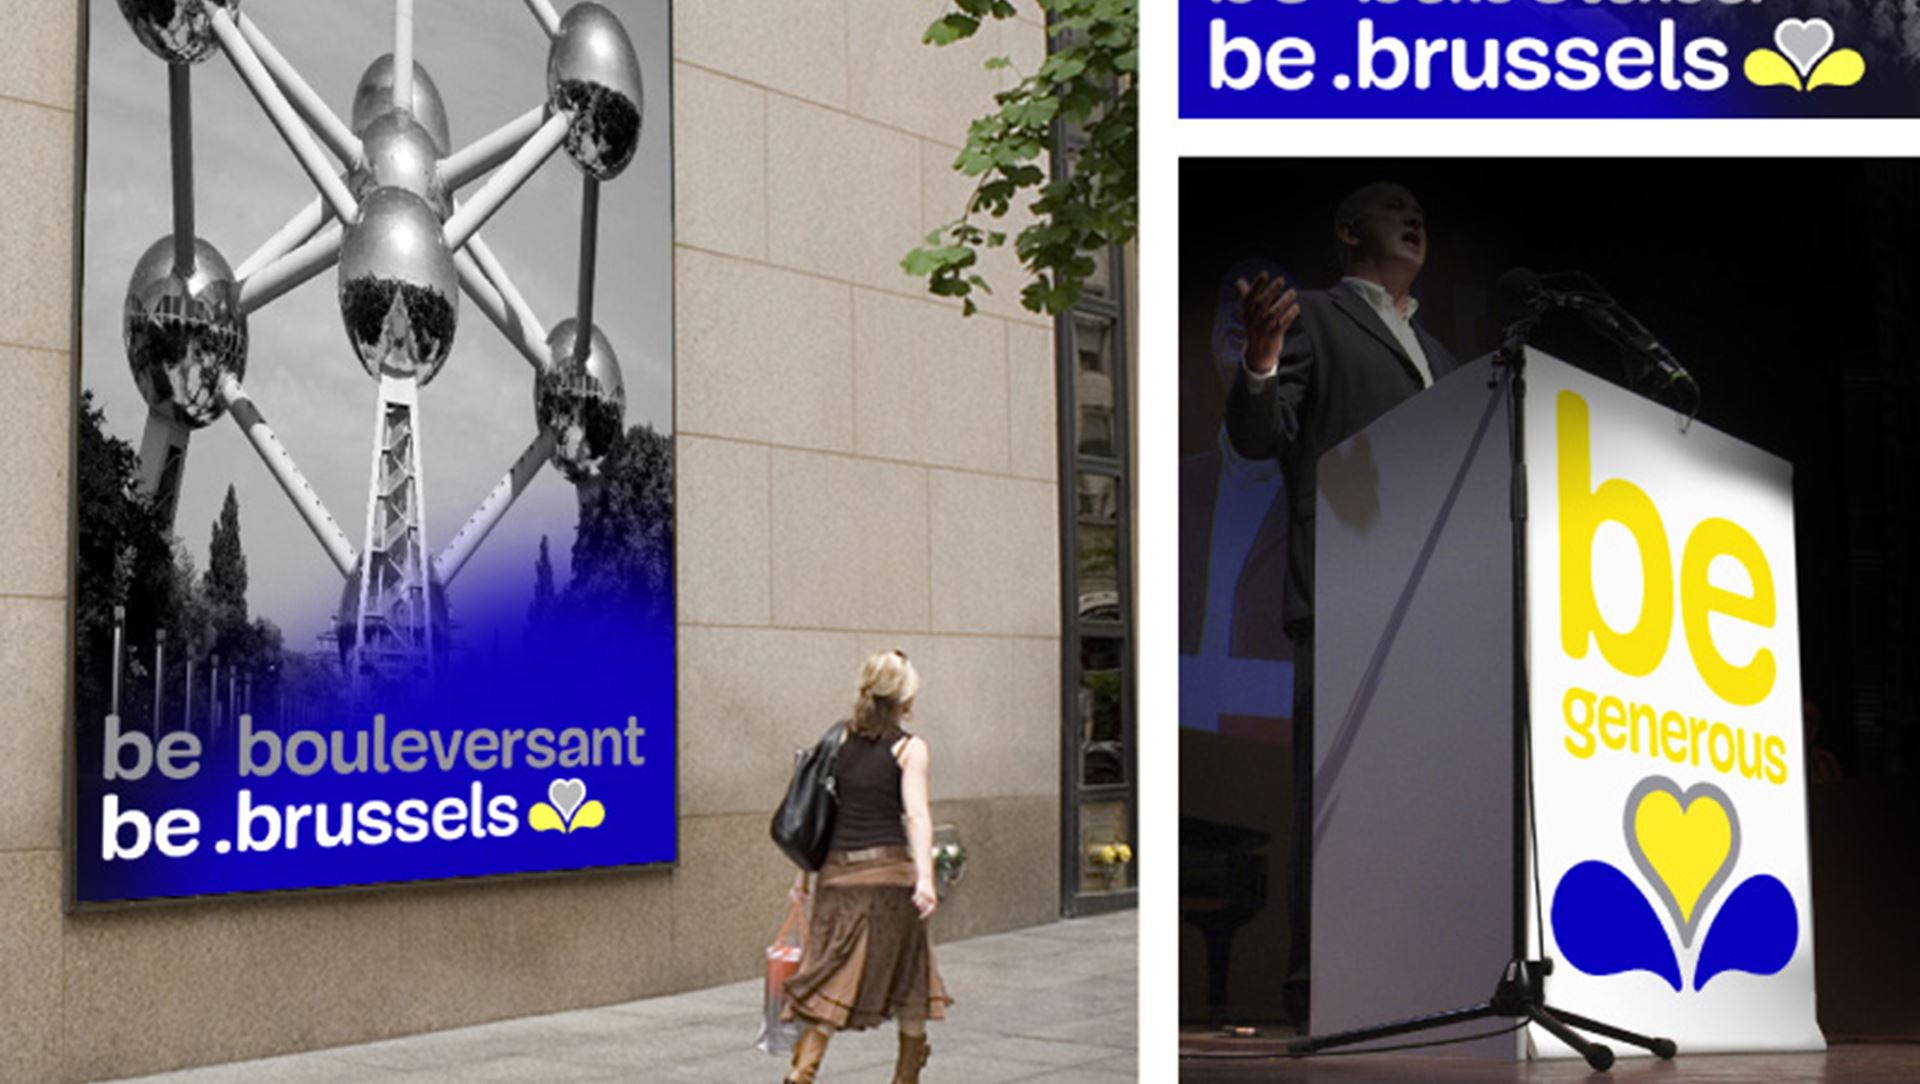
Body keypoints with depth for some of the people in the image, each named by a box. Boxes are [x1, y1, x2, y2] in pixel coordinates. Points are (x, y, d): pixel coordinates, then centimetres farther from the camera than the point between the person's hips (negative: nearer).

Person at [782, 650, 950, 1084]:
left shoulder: (840, 741, 10)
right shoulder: (909, 748, -3)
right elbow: (916, 814, -14)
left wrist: (805, 871, 16)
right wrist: (925, 876, -21)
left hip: (838, 871, 4)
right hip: (888, 870, -4)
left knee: (831, 979, 4)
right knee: (909, 978, 13)